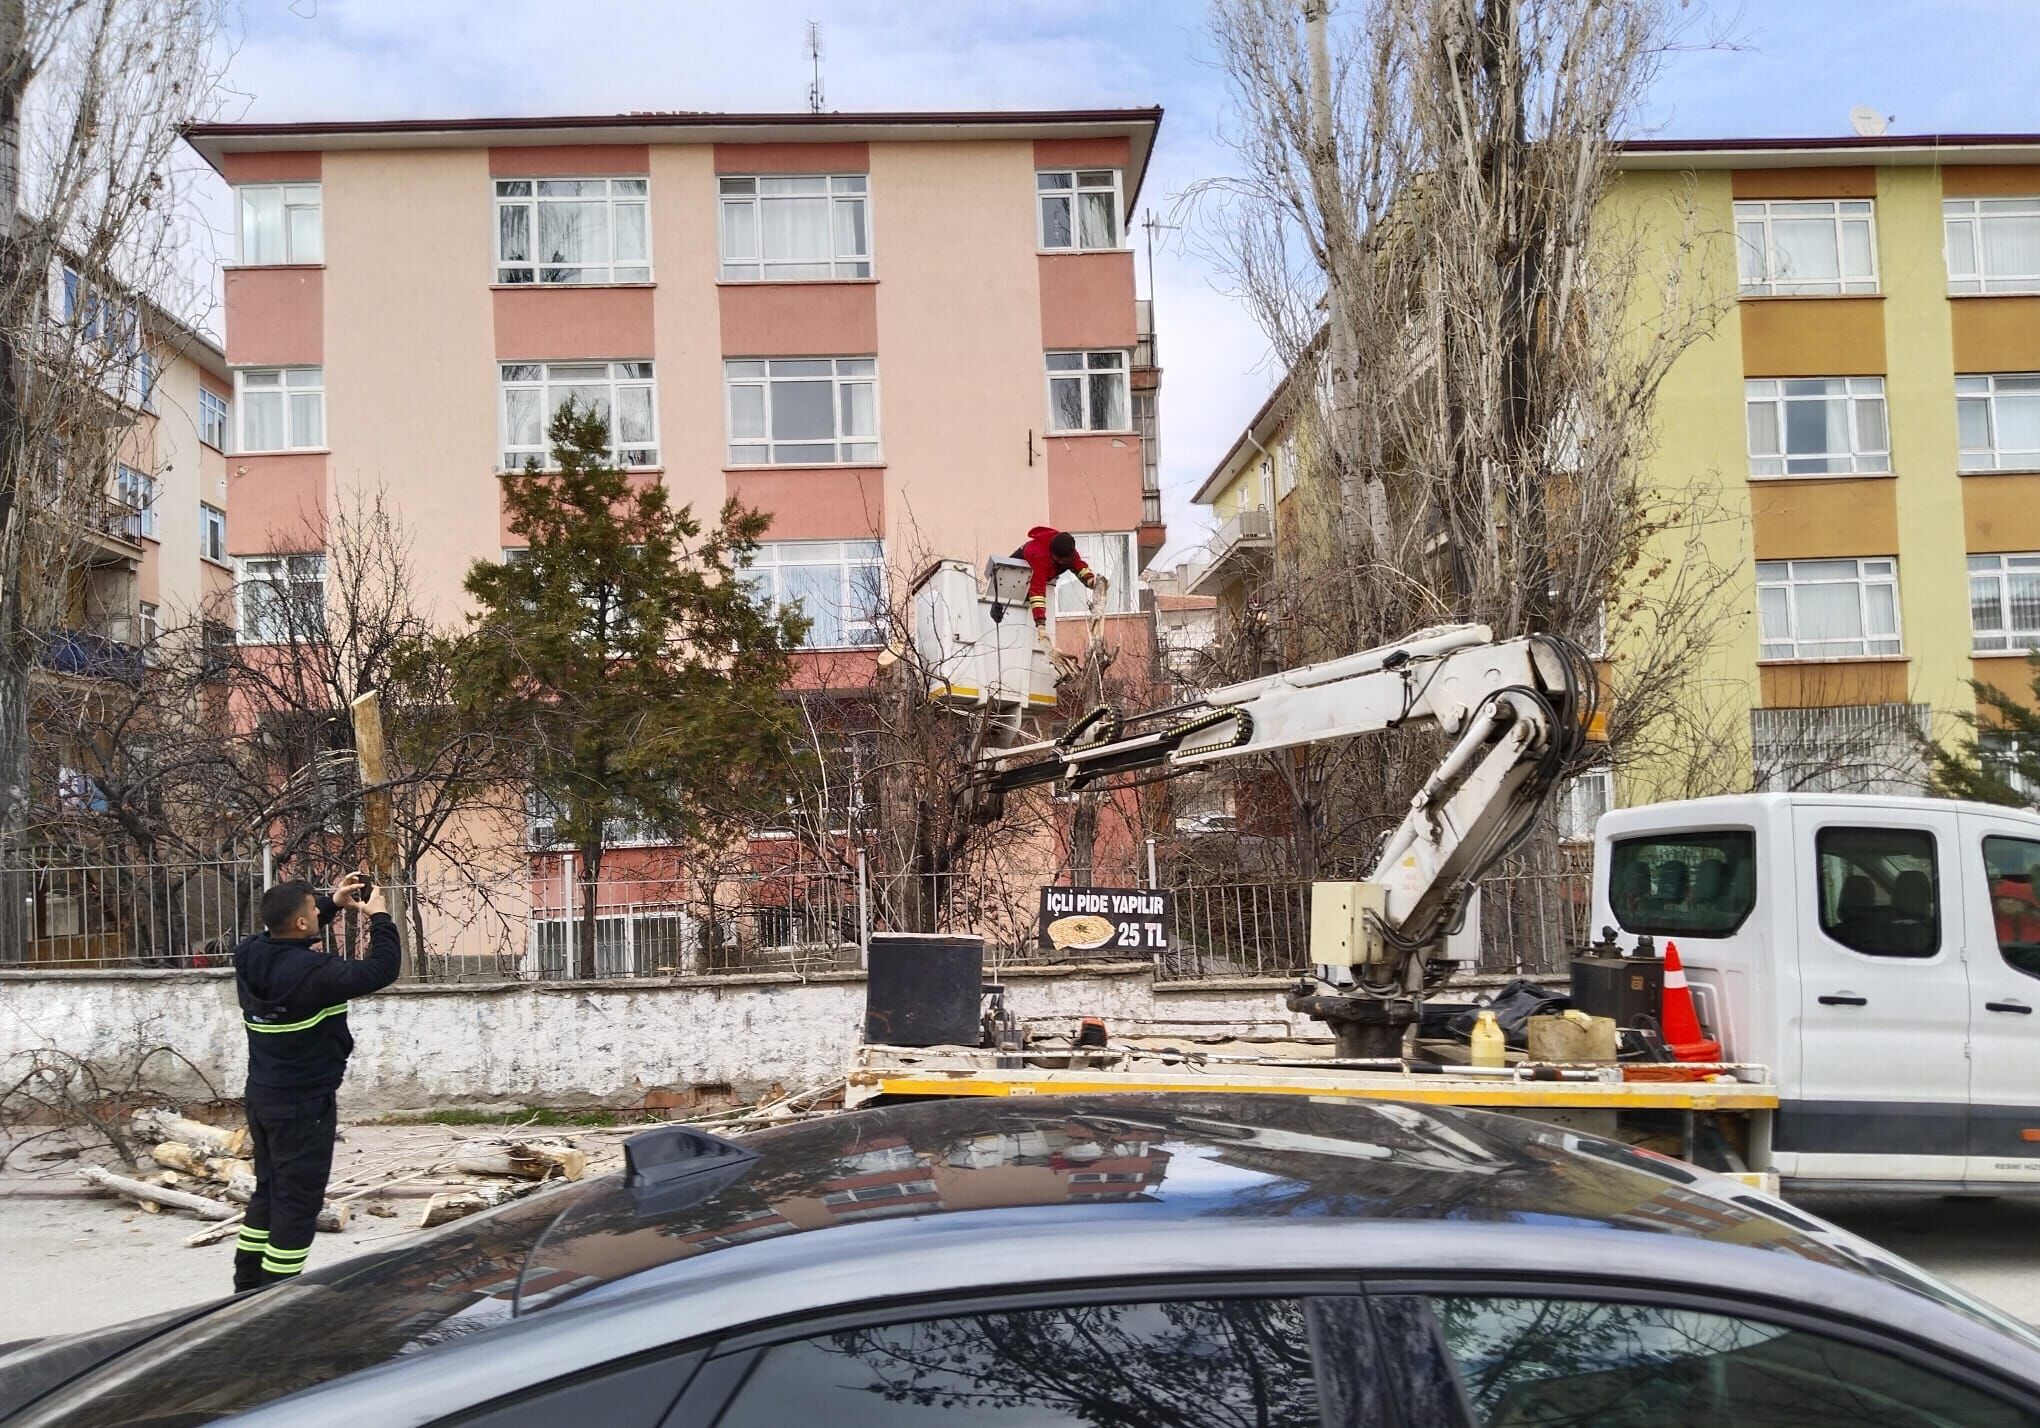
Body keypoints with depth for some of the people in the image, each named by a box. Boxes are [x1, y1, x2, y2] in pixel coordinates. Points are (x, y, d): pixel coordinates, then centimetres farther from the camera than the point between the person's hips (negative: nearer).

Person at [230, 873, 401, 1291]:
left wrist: (333, 903, 12)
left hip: (261, 1096, 9)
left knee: (268, 1191, 20)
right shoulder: (312, 972, -26)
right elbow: (381, 969, -21)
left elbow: (281, 933, 20)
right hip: (304, 1104, -9)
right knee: (298, 1200, 1)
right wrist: (379, 916, -8)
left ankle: (247, 1286, 29)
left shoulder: (249, 957, -2)